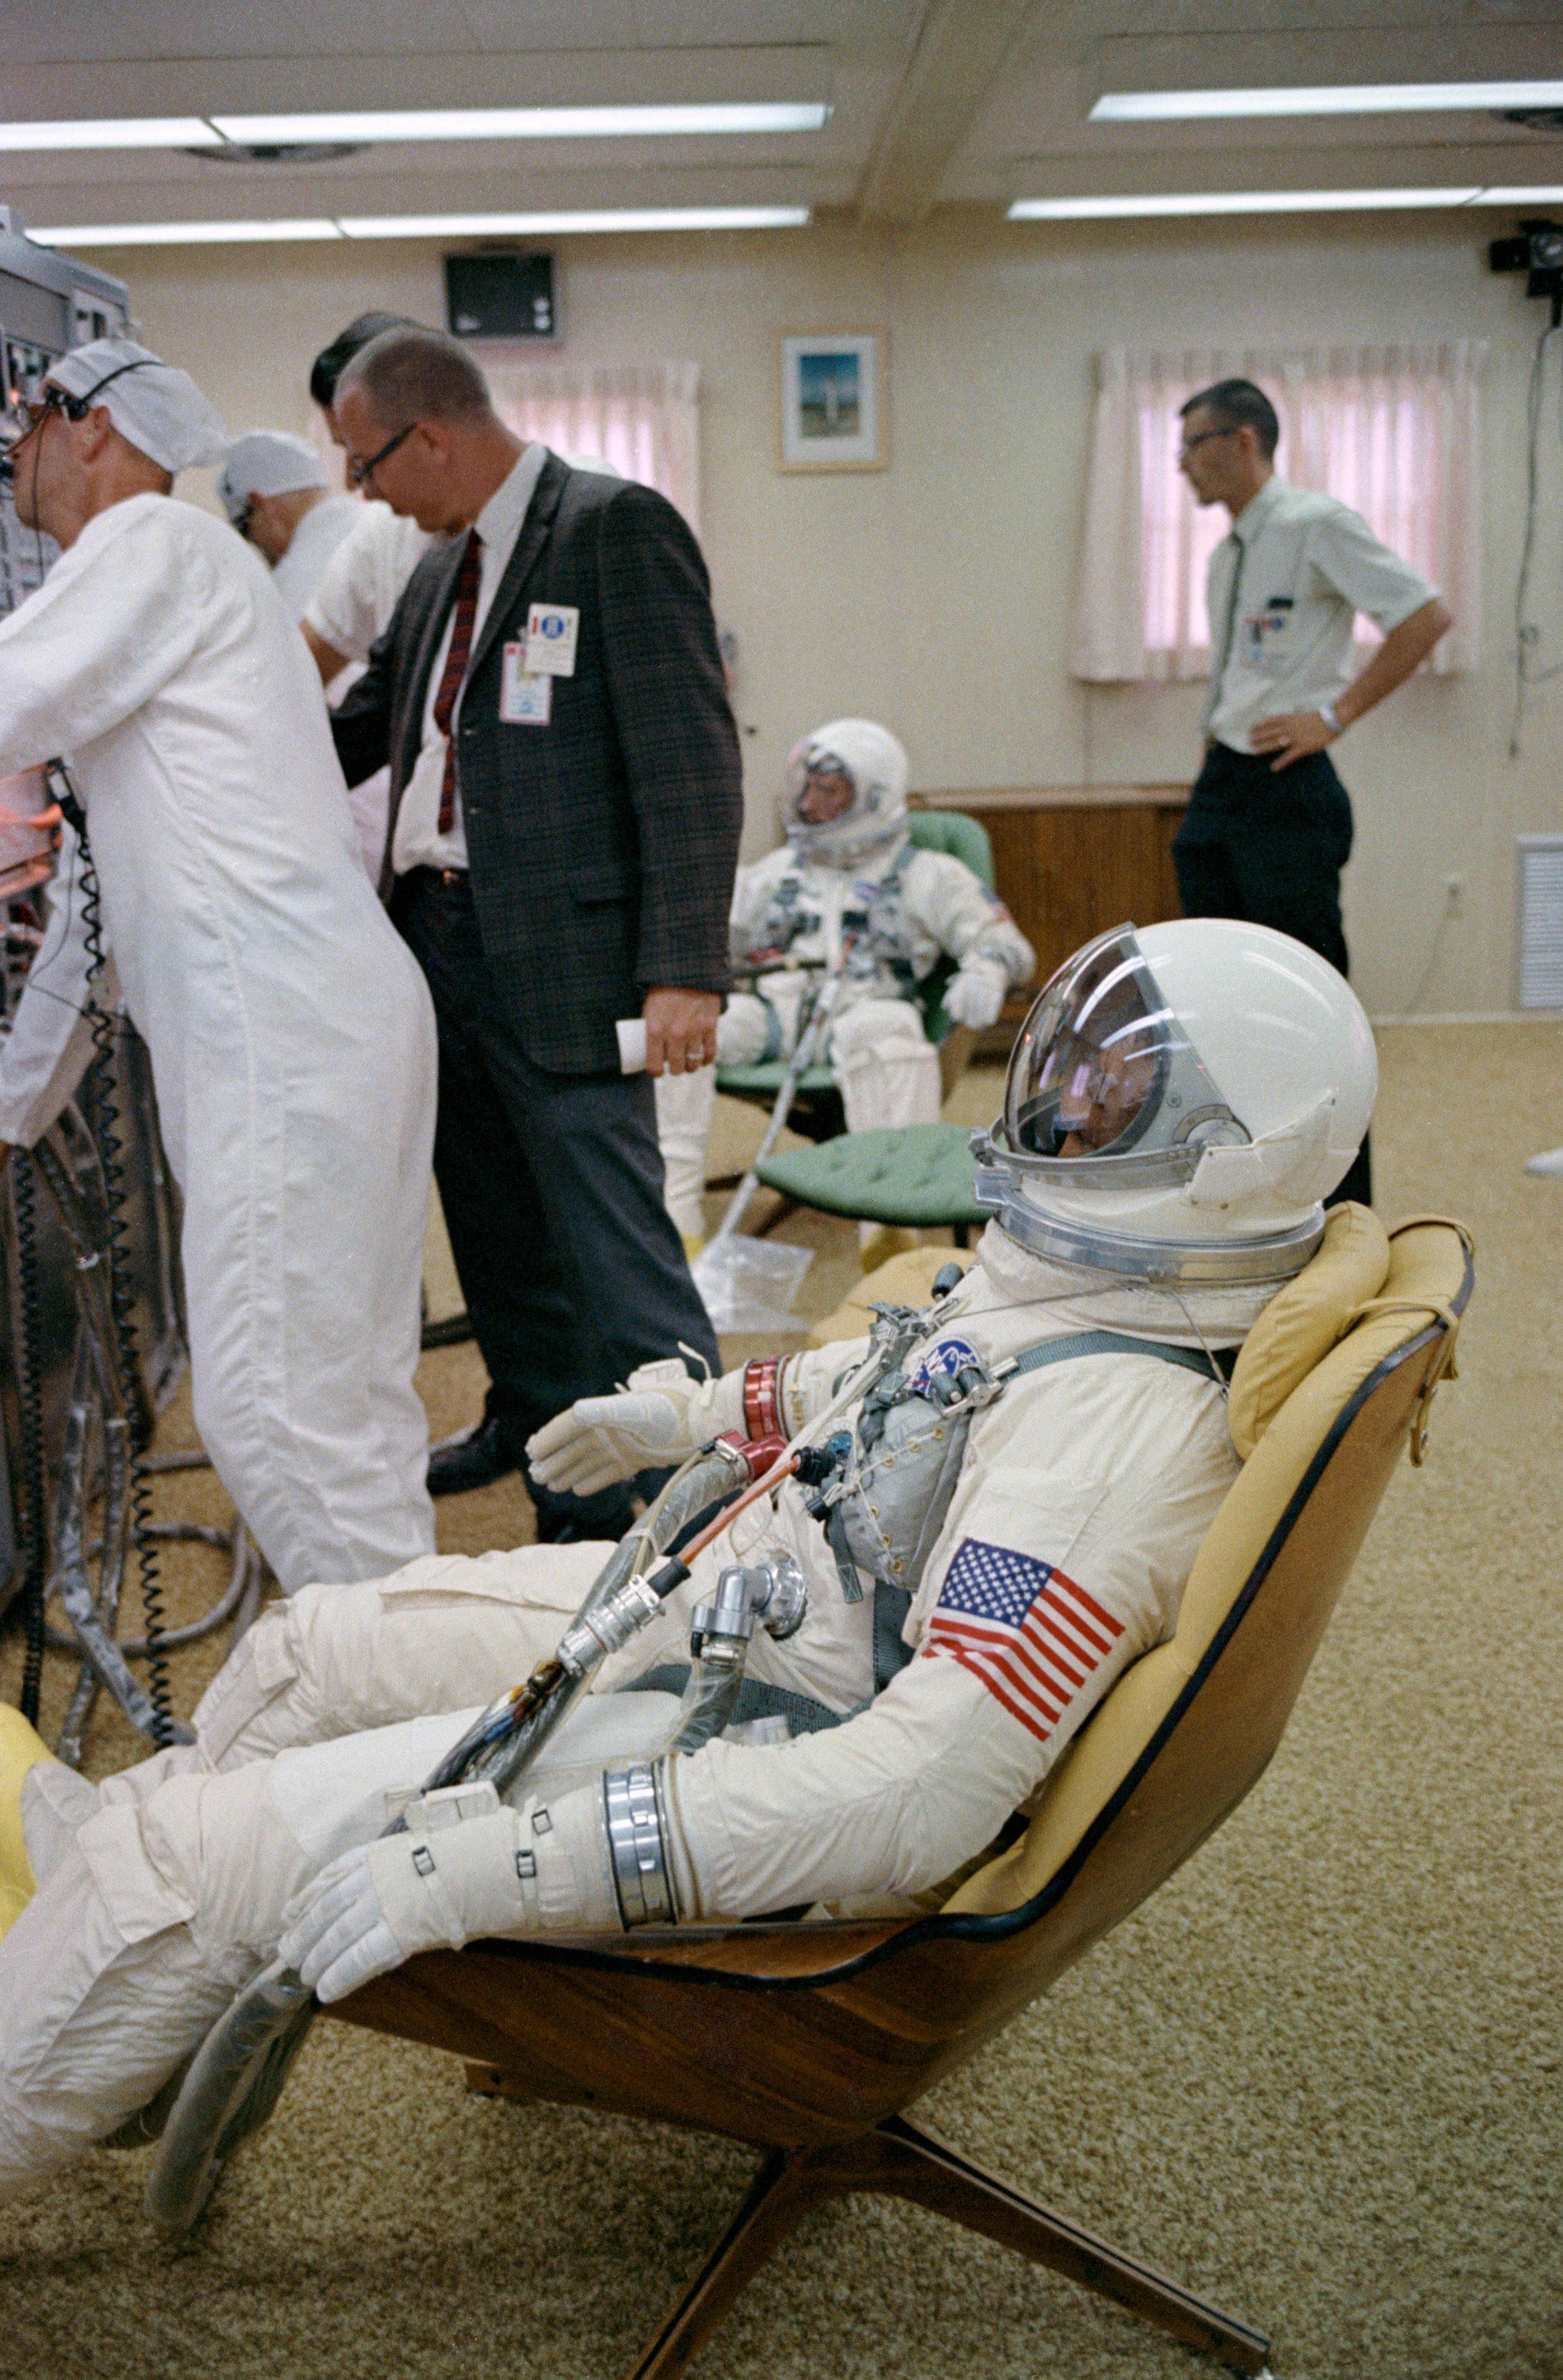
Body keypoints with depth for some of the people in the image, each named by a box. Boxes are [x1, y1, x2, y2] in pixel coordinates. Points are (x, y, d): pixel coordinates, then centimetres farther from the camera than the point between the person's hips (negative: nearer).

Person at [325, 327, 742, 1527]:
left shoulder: (619, 527, -11)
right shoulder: (444, 565, 15)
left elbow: (691, 758, -17)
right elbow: (364, 723, 27)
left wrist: (684, 969, -22)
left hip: (562, 953, -9)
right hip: (440, 933, 9)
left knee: (611, 1237, -9)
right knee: (495, 1220, 20)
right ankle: (537, 1421, 38)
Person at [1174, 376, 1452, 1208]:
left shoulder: (1316, 525, -10)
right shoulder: (1228, 553, 15)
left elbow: (1427, 615, -16)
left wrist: (1334, 715, -15)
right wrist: (1218, 737, 15)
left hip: (1286, 794, -9)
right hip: (1218, 786, 9)